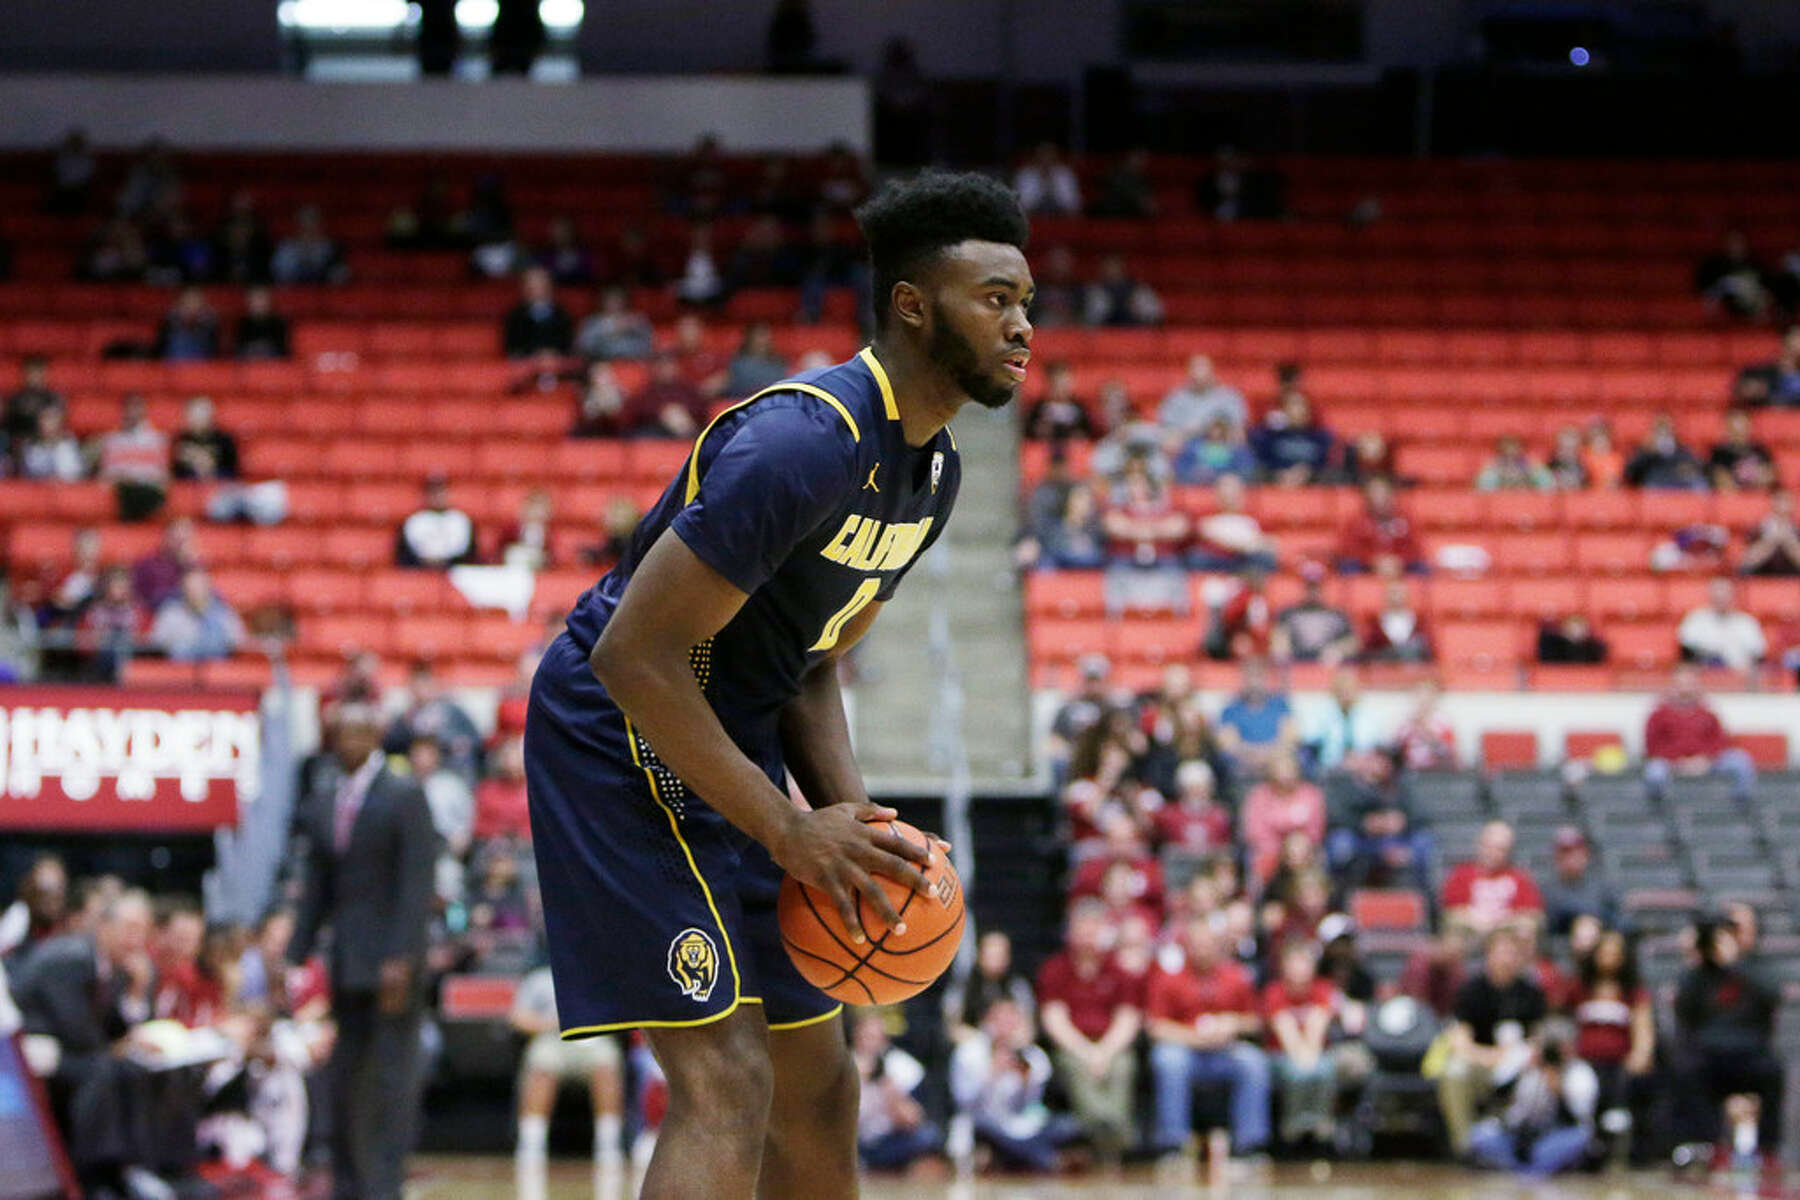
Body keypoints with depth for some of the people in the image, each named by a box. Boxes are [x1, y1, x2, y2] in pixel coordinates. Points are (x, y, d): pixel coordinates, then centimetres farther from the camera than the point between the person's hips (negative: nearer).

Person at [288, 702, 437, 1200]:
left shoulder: (405, 797, -4)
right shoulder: (324, 808, 13)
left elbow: (417, 884, -10)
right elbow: (315, 893, 16)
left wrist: (401, 959, -17)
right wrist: (295, 958, 7)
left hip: (392, 965, -6)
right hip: (346, 967, 6)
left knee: (393, 1077, -7)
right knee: (345, 1080, 6)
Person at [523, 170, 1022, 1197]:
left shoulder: (935, 467, 6)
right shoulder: (805, 443, -25)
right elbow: (633, 654, -27)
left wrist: (852, 822, -3)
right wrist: (788, 833, -23)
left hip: (726, 741, 10)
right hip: (624, 737, -10)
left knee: (818, 1084, 14)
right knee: (727, 1084, -18)